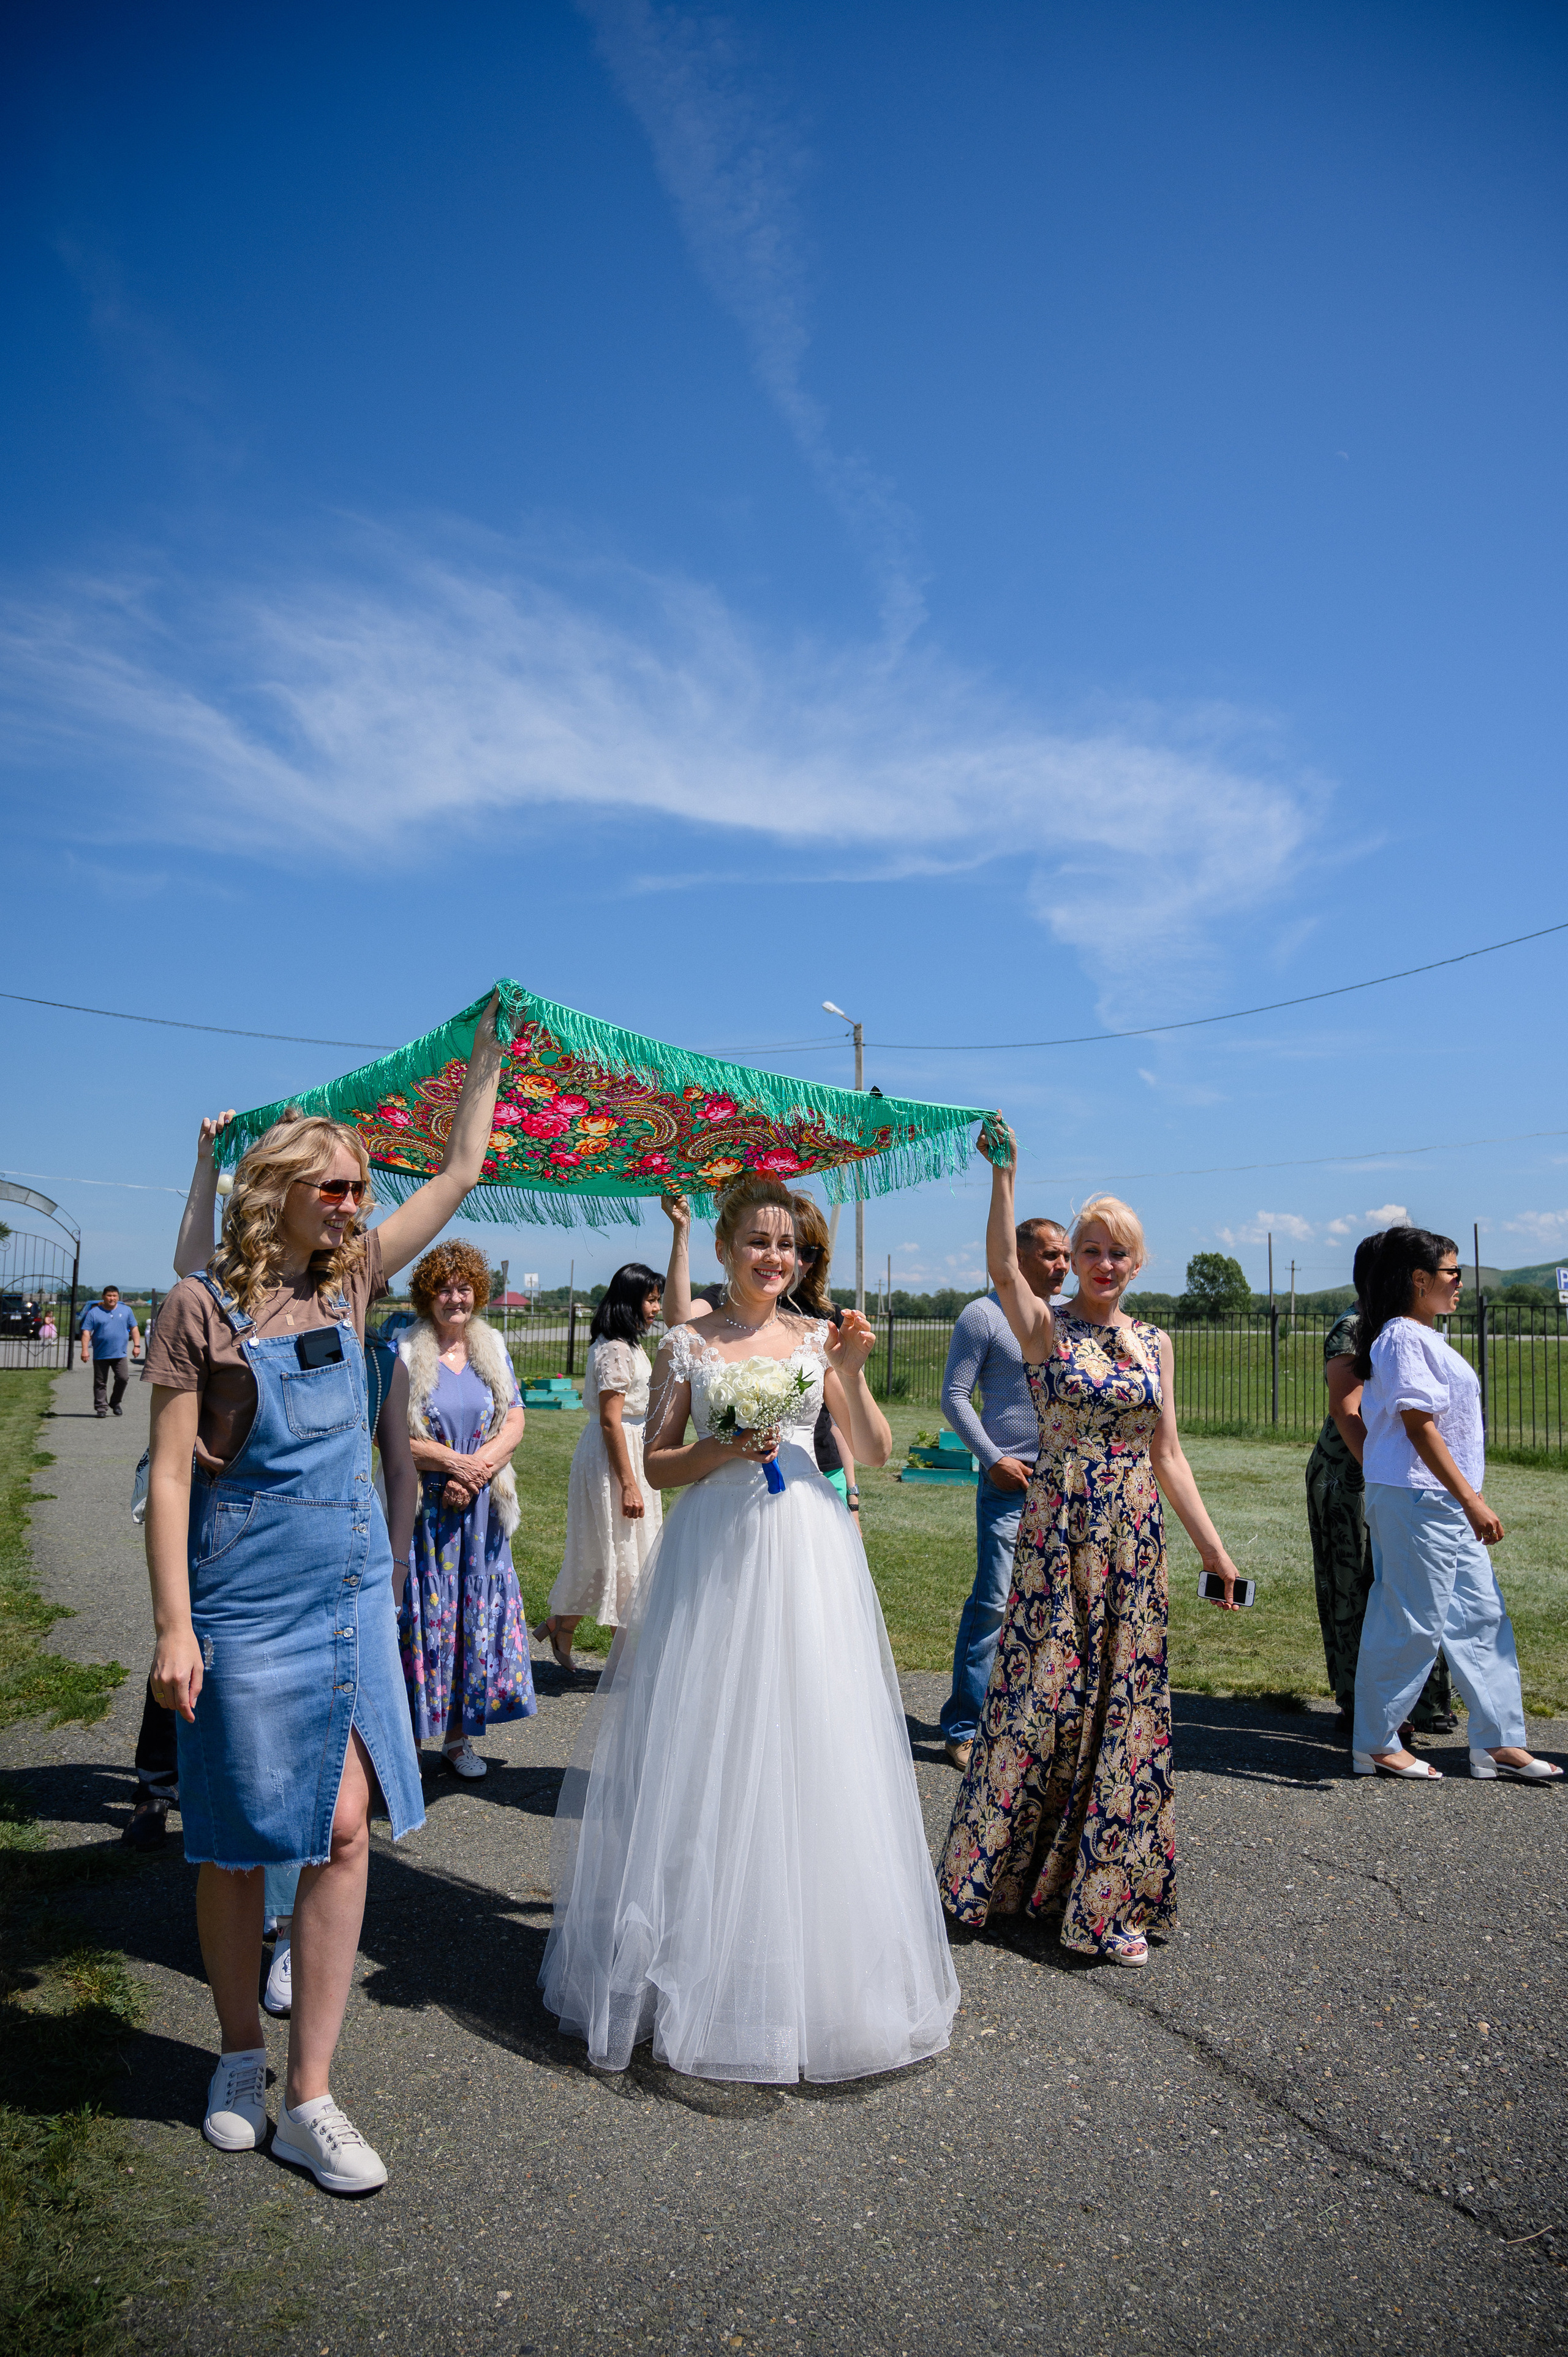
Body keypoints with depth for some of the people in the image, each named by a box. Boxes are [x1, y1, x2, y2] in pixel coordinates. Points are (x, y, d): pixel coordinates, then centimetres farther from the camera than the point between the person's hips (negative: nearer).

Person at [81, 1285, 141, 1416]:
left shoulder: (126, 1310, 10)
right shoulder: (94, 1312, 4)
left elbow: (134, 1329, 13)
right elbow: (86, 1332, 0)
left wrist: (137, 1345, 4)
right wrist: (85, 1350, -10)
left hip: (120, 1354, 1)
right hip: (100, 1355, -1)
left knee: (123, 1378, -11)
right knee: (100, 1383, 2)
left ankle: (115, 1402, 9)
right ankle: (101, 1408, 10)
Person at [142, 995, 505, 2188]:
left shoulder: (349, 1283, 6)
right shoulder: (205, 1305, -9)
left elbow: (463, 1171, 13)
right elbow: (169, 1474, -10)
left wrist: (490, 1050, 16)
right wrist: (174, 1626, -14)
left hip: (354, 1596, 5)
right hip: (248, 1606, -4)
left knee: (343, 1831, 4)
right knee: (239, 1845, 11)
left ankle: (309, 2099, 17)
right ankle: (240, 2056, 35)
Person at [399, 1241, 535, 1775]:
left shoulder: (492, 1349, 8)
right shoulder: (404, 1350, -4)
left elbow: (515, 1423, 4)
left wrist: (478, 1468, -11)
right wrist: (454, 1461, -16)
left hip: (479, 1509, 4)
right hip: (420, 1506, -3)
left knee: (476, 1611, 7)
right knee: (422, 1612, -1)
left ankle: (458, 1735, 20)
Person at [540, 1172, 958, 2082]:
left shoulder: (818, 1338, 7)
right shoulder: (688, 1343, 4)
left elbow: (878, 1452, 3)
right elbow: (657, 1465, 4)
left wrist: (851, 1373, -11)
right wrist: (722, 1450, -13)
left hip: (808, 1556, 1)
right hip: (714, 1556, -1)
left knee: (806, 1746, 3)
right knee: (707, 1747, 2)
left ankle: (811, 1967, 20)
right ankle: (704, 1959, 19)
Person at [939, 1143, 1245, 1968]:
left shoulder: (1154, 1343, 10)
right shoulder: (1045, 1328, -2)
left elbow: (1167, 1455, 11)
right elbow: (1002, 1267, -23)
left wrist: (1212, 1547, 8)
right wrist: (1003, 1174, -29)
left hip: (1135, 1541, 4)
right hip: (1058, 1534, -4)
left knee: (1124, 1703, 7)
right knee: (1044, 1695, 1)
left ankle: (1110, 1895, 20)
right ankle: (1008, 1870, 21)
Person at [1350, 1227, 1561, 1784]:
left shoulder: (1424, 1336, 16)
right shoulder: (1402, 1337, -15)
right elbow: (1418, 1425, -20)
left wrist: (1470, 1498, 20)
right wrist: (1471, 1498, -21)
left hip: (1448, 1505, 10)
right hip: (1416, 1499, -10)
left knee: (1482, 1617, 14)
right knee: (1411, 1623, -2)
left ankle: (1497, 1742, 23)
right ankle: (1375, 1744, 10)